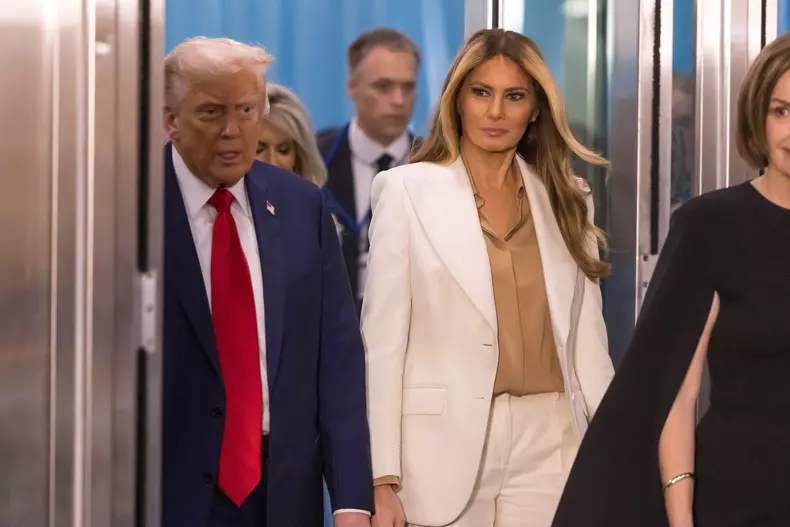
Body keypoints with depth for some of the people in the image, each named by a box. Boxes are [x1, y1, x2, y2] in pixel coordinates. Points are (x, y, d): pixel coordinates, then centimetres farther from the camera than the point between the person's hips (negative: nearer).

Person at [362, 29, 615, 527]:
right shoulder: (407, 189, 0)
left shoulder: (567, 198, 10)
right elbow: (383, 339, -3)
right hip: (444, 447, -3)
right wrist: (382, 480, -9)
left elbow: (587, 338, 11)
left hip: (549, 448, 3)